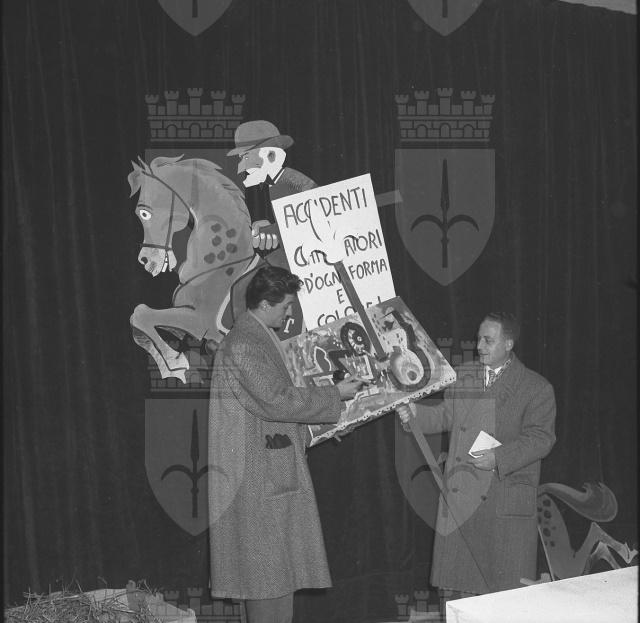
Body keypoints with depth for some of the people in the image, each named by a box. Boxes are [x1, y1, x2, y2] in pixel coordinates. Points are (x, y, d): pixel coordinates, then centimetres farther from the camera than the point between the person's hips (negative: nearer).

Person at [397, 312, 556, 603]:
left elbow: (541, 438, -10)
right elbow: (445, 416, 18)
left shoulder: (536, 388, -4)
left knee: (507, 586, -1)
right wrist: (415, 412, -1)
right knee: (458, 584, 8)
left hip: (505, 501, -4)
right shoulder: (463, 375, 12)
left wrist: (499, 458, -21)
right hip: (460, 498, 5)